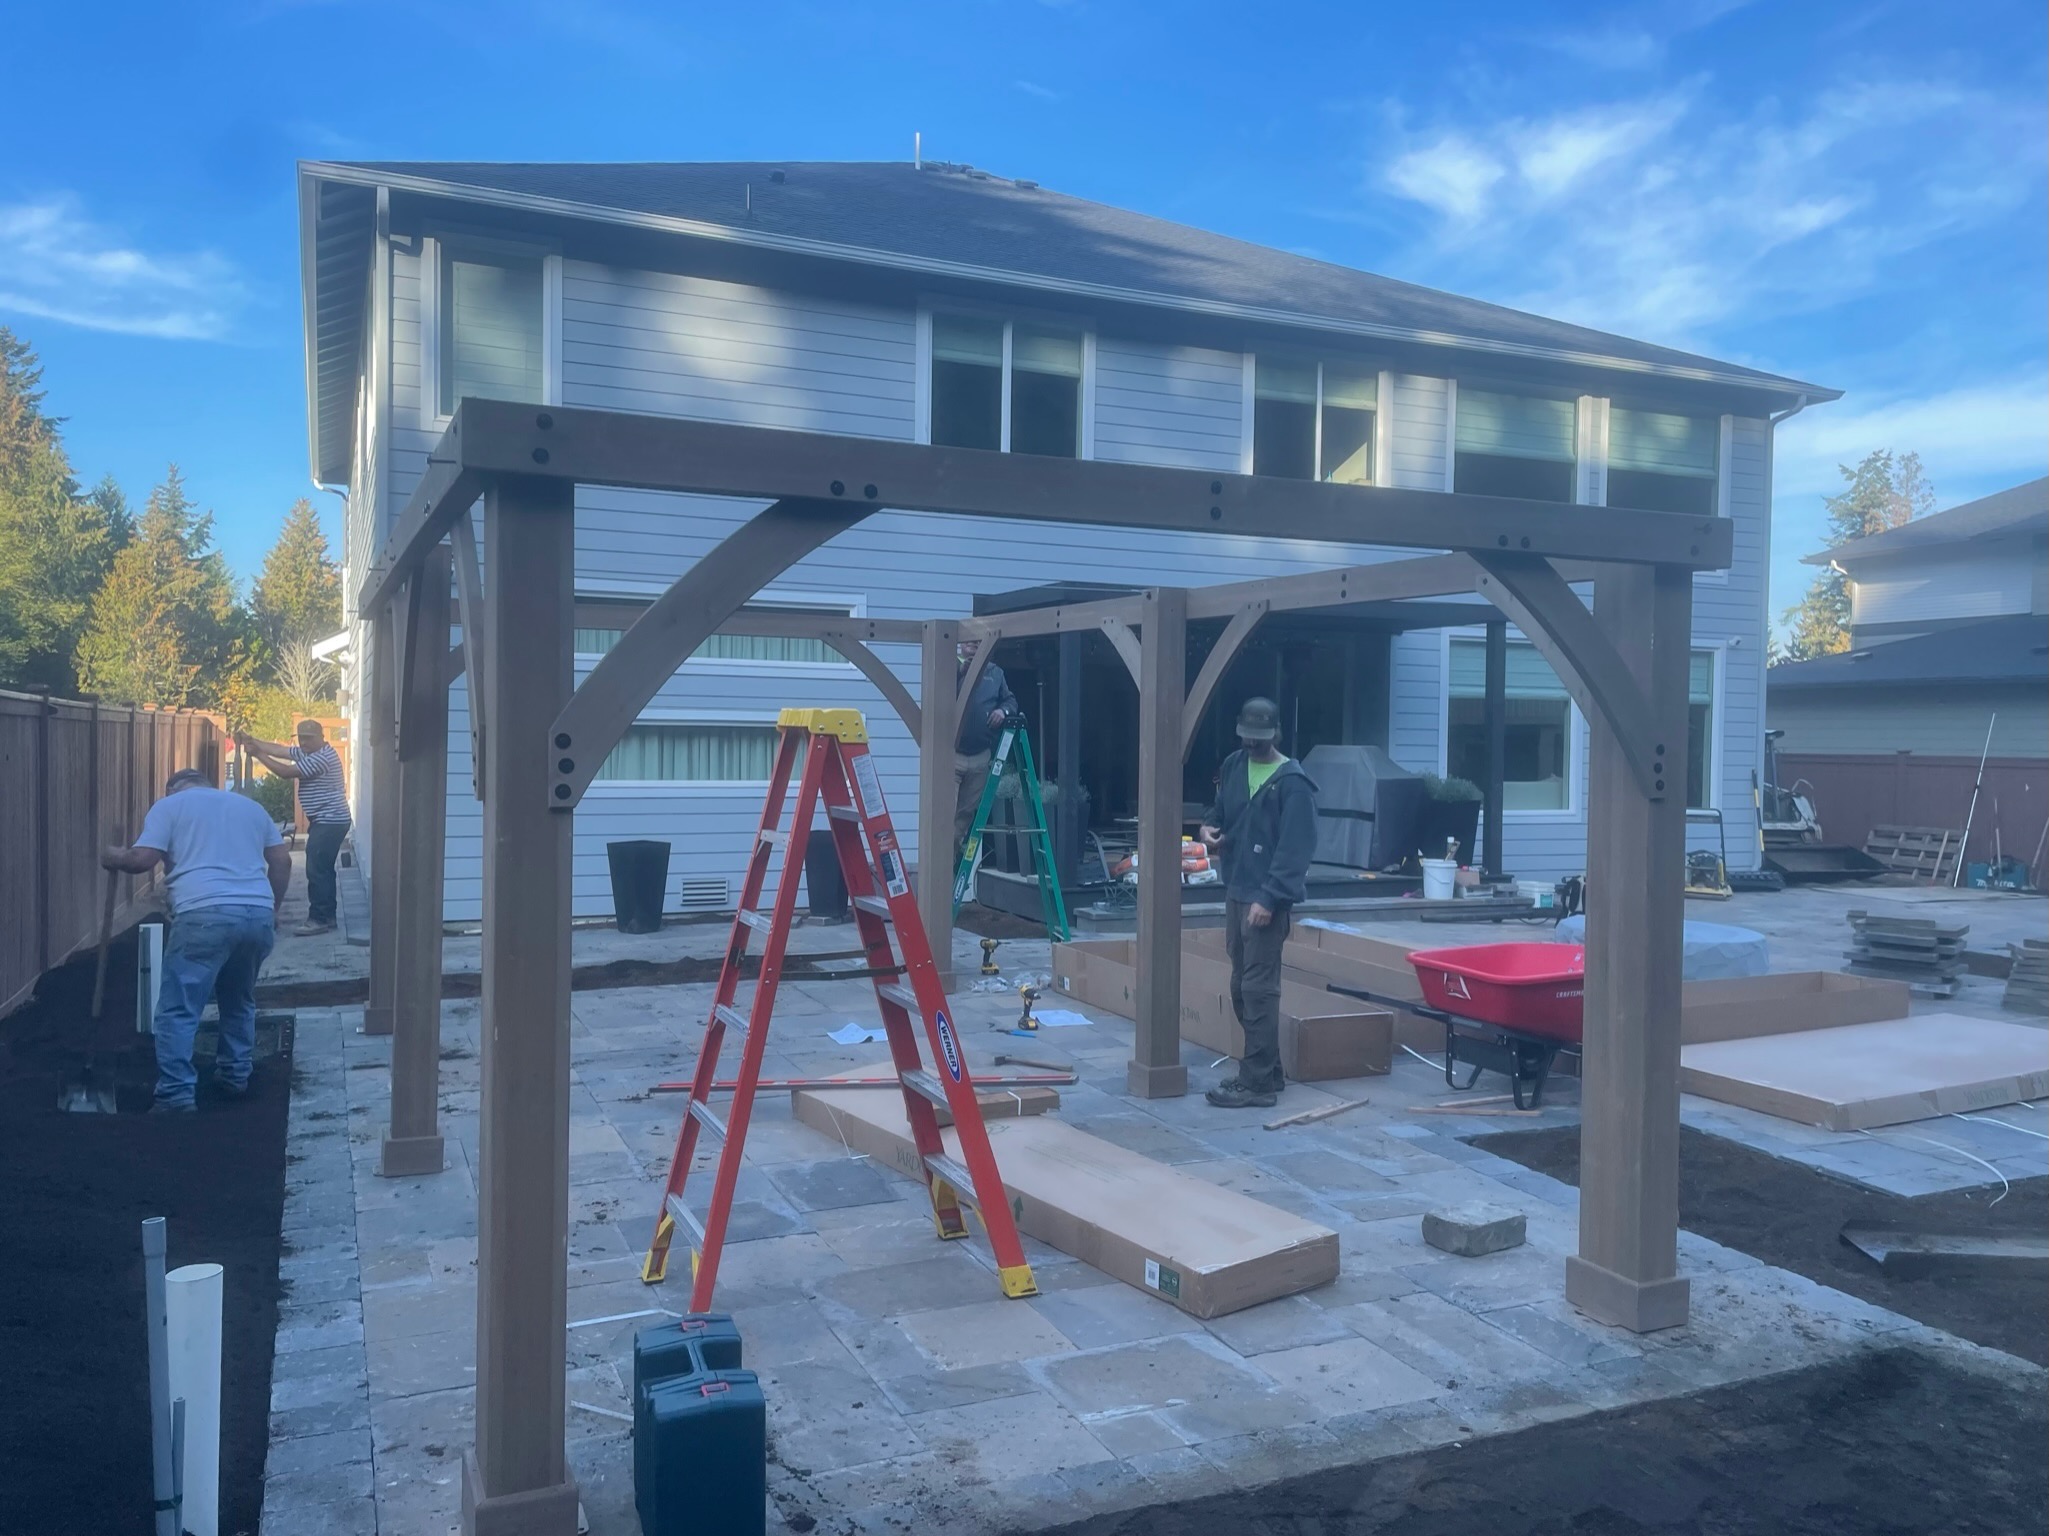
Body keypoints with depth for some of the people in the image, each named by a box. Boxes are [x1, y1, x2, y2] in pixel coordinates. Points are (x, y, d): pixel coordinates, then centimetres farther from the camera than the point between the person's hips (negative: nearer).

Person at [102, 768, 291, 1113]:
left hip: (205, 915, -5)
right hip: (258, 914, 5)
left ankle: (177, 1095, -5)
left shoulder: (169, 805, 13)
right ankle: (235, 1075, 29)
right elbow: (282, 862, 21)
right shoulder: (250, 805, 27)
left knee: (178, 1010, 0)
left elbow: (142, 860, 2)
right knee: (239, 1001, 24)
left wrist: (115, 858, 22)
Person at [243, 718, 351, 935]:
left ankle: (319, 919, -8)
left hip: (330, 821, -11)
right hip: (325, 821, 11)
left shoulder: (322, 757, -18)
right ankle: (327, 917, 17)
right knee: (322, 870, 12)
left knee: (317, 870, -11)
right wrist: (254, 743, 0)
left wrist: (257, 754, -12)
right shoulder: (308, 753, 14)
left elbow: (287, 772, -17)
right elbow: (280, 750, 12)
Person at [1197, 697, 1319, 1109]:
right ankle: (1267, 1070, 26)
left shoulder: (1292, 783, -12)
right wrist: (1209, 827, 0)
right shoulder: (1233, 767, 10)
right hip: (1236, 890, 8)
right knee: (1241, 986, 14)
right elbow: (1220, 810, 24)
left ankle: (1258, 1083, 1)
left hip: (1268, 898, -8)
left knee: (1259, 989, -6)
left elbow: (1296, 848, -17)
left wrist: (1268, 898, -23)